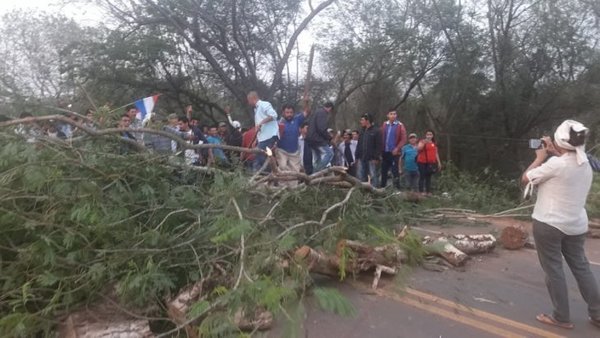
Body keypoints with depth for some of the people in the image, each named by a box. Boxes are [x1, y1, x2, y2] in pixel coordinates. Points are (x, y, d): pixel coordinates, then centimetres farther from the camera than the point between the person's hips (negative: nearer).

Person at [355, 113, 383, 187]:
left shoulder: (376, 131, -6)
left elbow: (380, 145, -11)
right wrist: (357, 156, 11)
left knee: (373, 176, -3)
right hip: (362, 159, 7)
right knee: (361, 176, 10)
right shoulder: (362, 131, 15)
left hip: (371, 159, -7)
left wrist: (376, 157, -16)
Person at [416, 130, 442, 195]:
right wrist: (424, 143, -25)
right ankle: (421, 191, -1)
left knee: (429, 177, 7)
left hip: (431, 163, 4)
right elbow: (418, 149, -17)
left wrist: (439, 162, 13)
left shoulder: (434, 144, 13)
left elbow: (436, 153, 16)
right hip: (422, 162, -4)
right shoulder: (422, 141, 0)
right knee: (422, 177, -3)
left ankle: (428, 191, 11)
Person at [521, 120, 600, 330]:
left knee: (553, 270, 5)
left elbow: (526, 179, -9)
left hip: (549, 224, -7)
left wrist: (540, 157, 3)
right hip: (576, 226, 7)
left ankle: (562, 318, 16)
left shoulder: (556, 164, -19)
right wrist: (554, 153, 20)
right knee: (581, 267, 19)